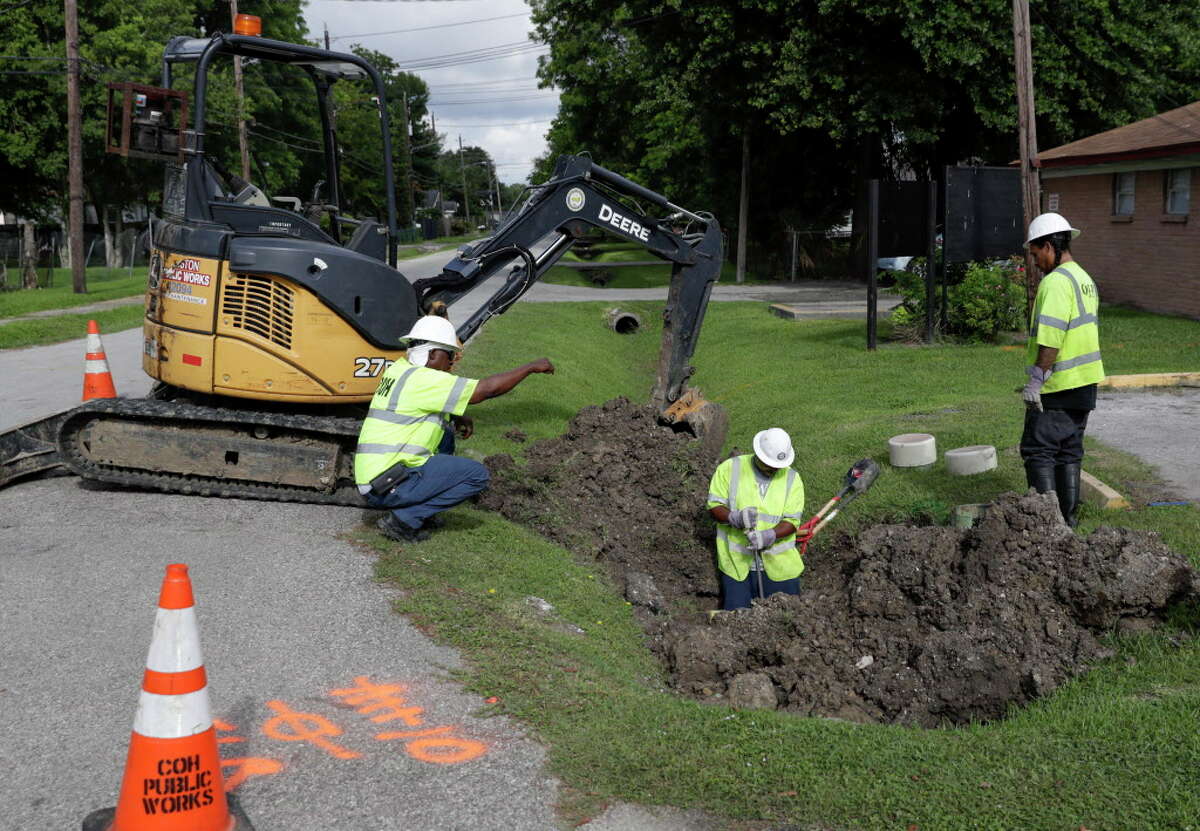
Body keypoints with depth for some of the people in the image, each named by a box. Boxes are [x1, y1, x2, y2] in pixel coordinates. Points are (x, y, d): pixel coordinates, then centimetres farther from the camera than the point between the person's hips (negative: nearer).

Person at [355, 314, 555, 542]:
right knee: (477, 475, -4)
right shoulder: (424, 380, -15)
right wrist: (531, 367, -1)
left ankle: (418, 510, 17)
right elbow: (488, 388, -12)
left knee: (445, 433, 24)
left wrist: (457, 417, 15)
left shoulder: (399, 369, 12)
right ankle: (403, 520, -6)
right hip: (389, 487, -9)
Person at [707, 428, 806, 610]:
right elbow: (714, 506, -4)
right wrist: (734, 518, -26)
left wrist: (770, 535, -25)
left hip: (778, 566, 1)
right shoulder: (729, 469, -3)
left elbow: (791, 521, -5)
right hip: (736, 562, -1)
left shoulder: (792, 479, 1)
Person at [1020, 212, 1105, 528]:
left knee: (1038, 451, -3)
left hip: (1056, 387, -9)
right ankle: (1069, 518, 19)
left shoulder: (1055, 282, -17)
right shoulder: (1085, 279, 16)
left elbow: (1050, 339, -24)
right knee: (1069, 451, 14)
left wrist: (1036, 380, -20)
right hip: (1084, 384, 9)